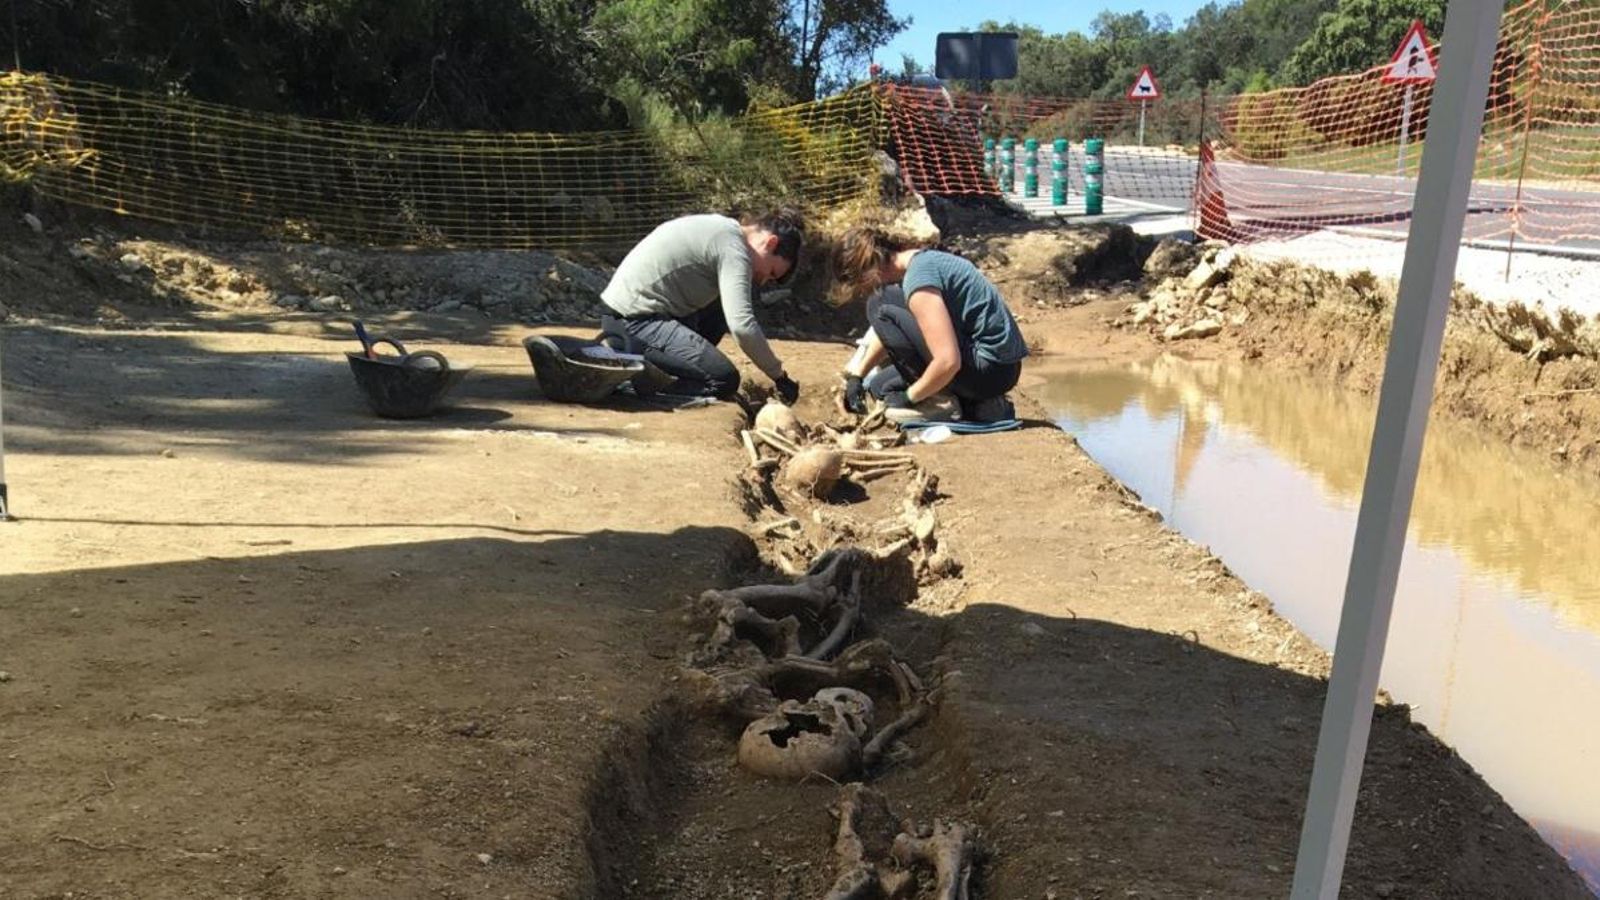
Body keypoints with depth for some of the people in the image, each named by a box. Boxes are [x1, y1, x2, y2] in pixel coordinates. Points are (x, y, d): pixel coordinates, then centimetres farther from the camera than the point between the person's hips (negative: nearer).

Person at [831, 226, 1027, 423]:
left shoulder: (918, 279, -20)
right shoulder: (922, 260, 10)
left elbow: (948, 362, -28)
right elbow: (889, 331, 25)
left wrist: (909, 397, -12)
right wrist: (856, 376, 21)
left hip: (990, 369, -10)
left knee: (882, 308, -12)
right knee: (883, 386, 18)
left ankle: (930, 404, -5)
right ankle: (974, 405, 12)